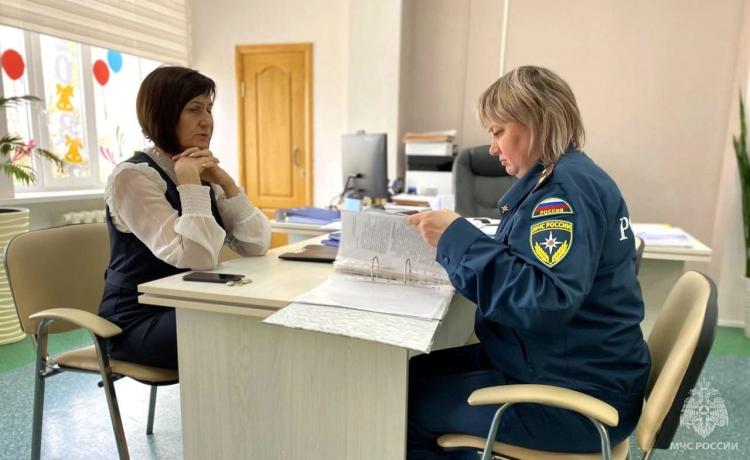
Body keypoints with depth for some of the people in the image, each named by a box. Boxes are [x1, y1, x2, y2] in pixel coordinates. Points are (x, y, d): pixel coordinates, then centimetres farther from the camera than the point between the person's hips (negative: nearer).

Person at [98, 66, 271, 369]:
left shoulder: (200, 174, 8)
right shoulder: (132, 176, -14)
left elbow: (256, 246, -3)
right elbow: (198, 258, -27)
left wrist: (225, 181, -11)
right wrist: (190, 185, -19)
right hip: (140, 320, -6)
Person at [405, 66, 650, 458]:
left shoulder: (567, 186, -21)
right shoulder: (563, 178, 11)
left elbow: (545, 303, -31)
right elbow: (519, 263, 13)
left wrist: (458, 238, -27)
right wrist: (456, 242, 1)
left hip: (575, 396, -9)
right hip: (563, 366, 9)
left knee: (406, 405, -4)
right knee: (413, 373, 9)